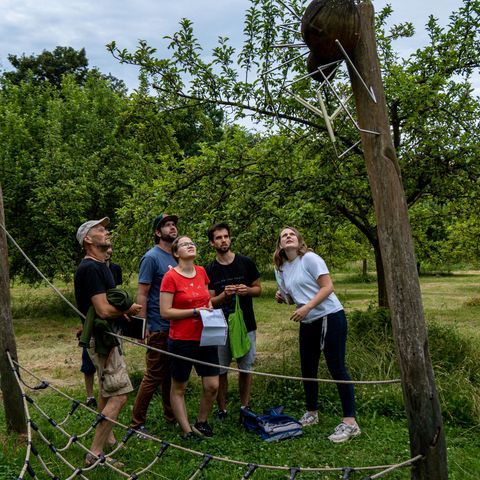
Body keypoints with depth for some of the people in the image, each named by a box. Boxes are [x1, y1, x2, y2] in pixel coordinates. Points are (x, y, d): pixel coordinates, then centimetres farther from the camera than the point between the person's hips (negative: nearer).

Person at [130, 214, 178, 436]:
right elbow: (142, 294, -12)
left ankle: (171, 416, 29)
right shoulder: (151, 257, -10)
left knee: (172, 374, 16)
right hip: (159, 328, -7)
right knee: (154, 376, 0)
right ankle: (137, 423, 12)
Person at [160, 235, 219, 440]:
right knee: (179, 387, 8)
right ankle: (187, 430, 21)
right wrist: (195, 312, -18)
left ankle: (201, 422, 26)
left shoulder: (201, 272, 6)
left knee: (212, 385, 4)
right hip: (181, 340, -5)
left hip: (205, 338, 5)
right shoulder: (170, 277, -11)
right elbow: (165, 312, -14)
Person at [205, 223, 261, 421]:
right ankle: (222, 410, 19)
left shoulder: (246, 263, 0)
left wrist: (248, 290, -15)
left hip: (246, 326, 0)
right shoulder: (210, 270, 0)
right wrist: (224, 295, -22)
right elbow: (210, 301, -2)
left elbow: (258, 289, 8)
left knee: (245, 369, 8)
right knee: (220, 371, 4)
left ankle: (244, 408, 22)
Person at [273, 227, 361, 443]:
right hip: (308, 323, 7)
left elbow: (328, 287, -17)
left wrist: (306, 308, -24)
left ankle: (350, 422, -1)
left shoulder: (310, 259, -11)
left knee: (337, 368, -7)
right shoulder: (281, 269, 9)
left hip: (330, 317, -7)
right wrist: (281, 297, -3)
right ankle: (311, 413, 31)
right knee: (307, 369, 13)